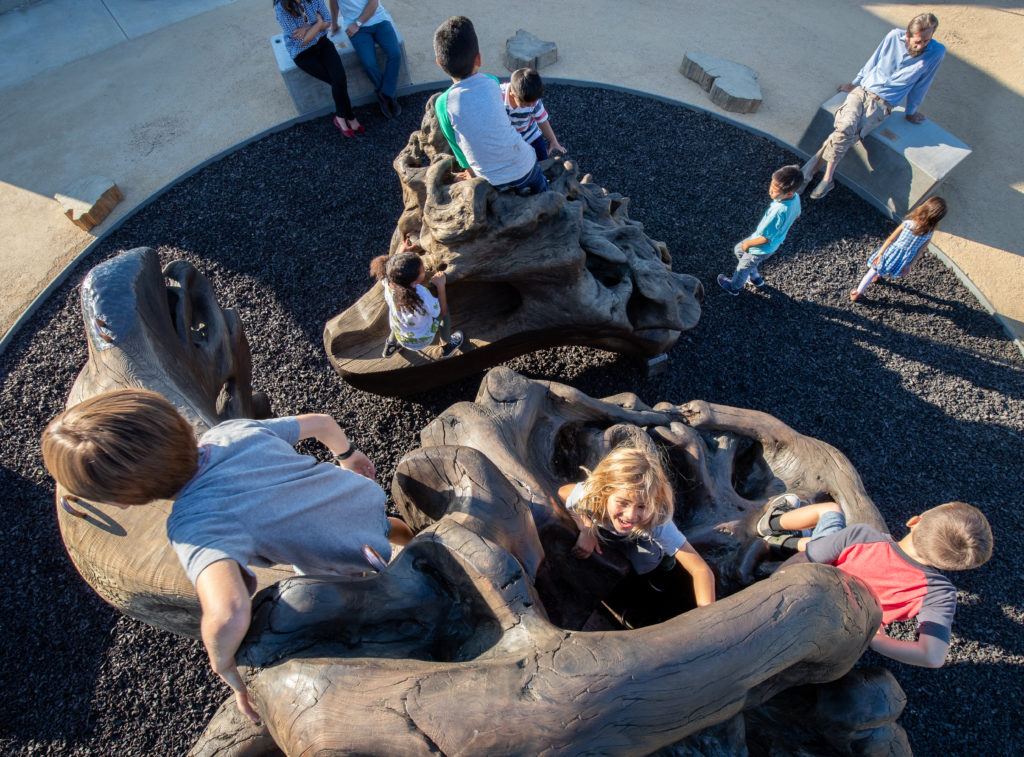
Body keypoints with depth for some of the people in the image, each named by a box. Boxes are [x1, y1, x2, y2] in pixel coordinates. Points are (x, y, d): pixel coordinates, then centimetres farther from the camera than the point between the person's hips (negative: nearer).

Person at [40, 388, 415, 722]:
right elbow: (321, 422, -2)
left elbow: (228, 614, -51)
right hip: (368, 497, 7)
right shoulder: (231, 429, -16)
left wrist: (226, 669, -27)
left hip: (355, 559, -6)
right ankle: (411, 535, 66)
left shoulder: (194, 525, -33)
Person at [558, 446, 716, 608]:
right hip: (600, 529, 4)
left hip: (639, 540, -4)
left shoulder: (657, 522, -41)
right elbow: (562, 492, -16)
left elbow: (702, 571, -41)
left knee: (647, 559, -33)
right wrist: (586, 530, -29)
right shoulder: (589, 494, -40)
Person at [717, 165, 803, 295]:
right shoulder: (795, 197, -17)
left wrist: (748, 244, -13)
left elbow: (765, 238, -30)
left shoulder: (778, 211, -42)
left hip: (762, 248, -8)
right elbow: (797, 215, 5)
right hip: (775, 242, 8)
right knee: (738, 250, 29)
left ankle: (734, 287, 51)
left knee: (743, 267, 21)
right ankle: (755, 278, 48)